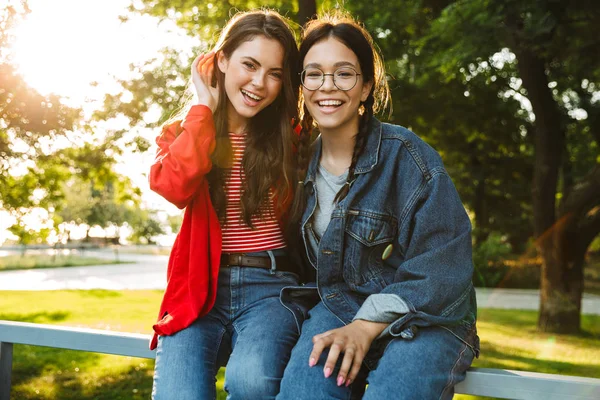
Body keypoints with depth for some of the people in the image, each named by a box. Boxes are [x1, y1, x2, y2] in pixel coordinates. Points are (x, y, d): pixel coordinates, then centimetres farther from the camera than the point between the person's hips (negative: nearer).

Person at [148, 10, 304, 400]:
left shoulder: (289, 137, 8)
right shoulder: (183, 132, 9)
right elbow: (175, 188, -15)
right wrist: (204, 107, -5)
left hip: (270, 285, 0)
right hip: (200, 287, 1)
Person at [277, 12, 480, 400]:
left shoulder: (405, 154, -10)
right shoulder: (305, 165, 7)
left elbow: (443, 266, -15)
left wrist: (366, 326, -21)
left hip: (425, 318, -3)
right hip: (339, 309, 4)